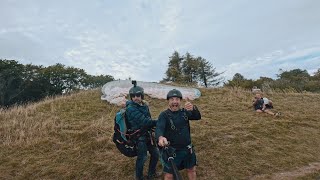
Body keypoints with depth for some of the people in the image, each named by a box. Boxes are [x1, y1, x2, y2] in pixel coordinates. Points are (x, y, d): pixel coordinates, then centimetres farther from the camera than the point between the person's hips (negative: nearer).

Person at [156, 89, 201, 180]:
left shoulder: (184, 112, -1)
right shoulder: (164, 115, -13)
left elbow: (198, 117, -16)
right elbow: (159, 128, -29)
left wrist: (193, 108, -39)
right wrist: (160, 137, -53)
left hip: (187, 148, 4)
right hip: (171, 150, -4)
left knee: (191, 170, 21)